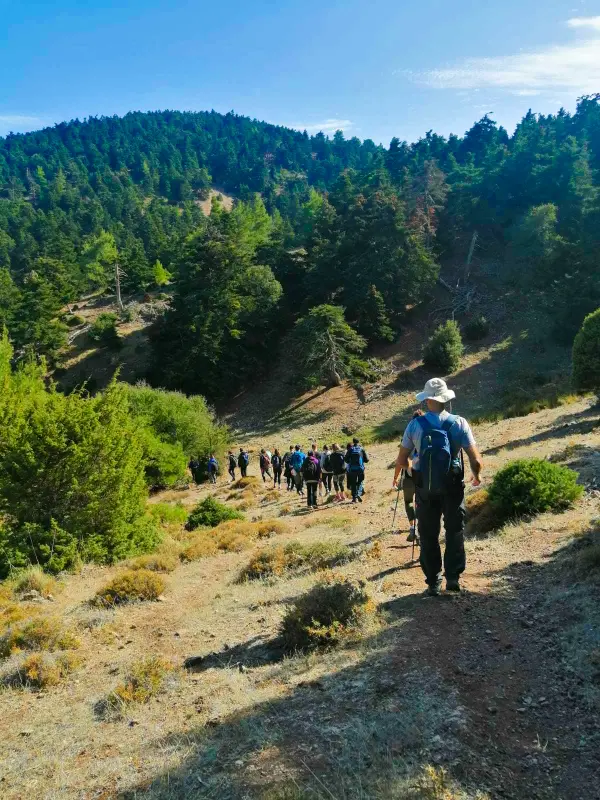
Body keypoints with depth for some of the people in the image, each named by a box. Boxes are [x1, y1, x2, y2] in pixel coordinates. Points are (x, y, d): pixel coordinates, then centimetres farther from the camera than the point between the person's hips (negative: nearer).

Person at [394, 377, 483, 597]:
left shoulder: (415, 425, -6)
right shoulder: (459, 423, -8)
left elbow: (402, 459, -2)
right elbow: (476, 460, -10)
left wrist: (397, 475, 20)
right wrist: (477, 476, 12)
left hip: (425, 488, 1)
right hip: (452, 487, 0)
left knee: (429, 535, 12)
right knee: (455, 531, 17)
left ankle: (433, 583, 15)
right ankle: (453, 577, 15)